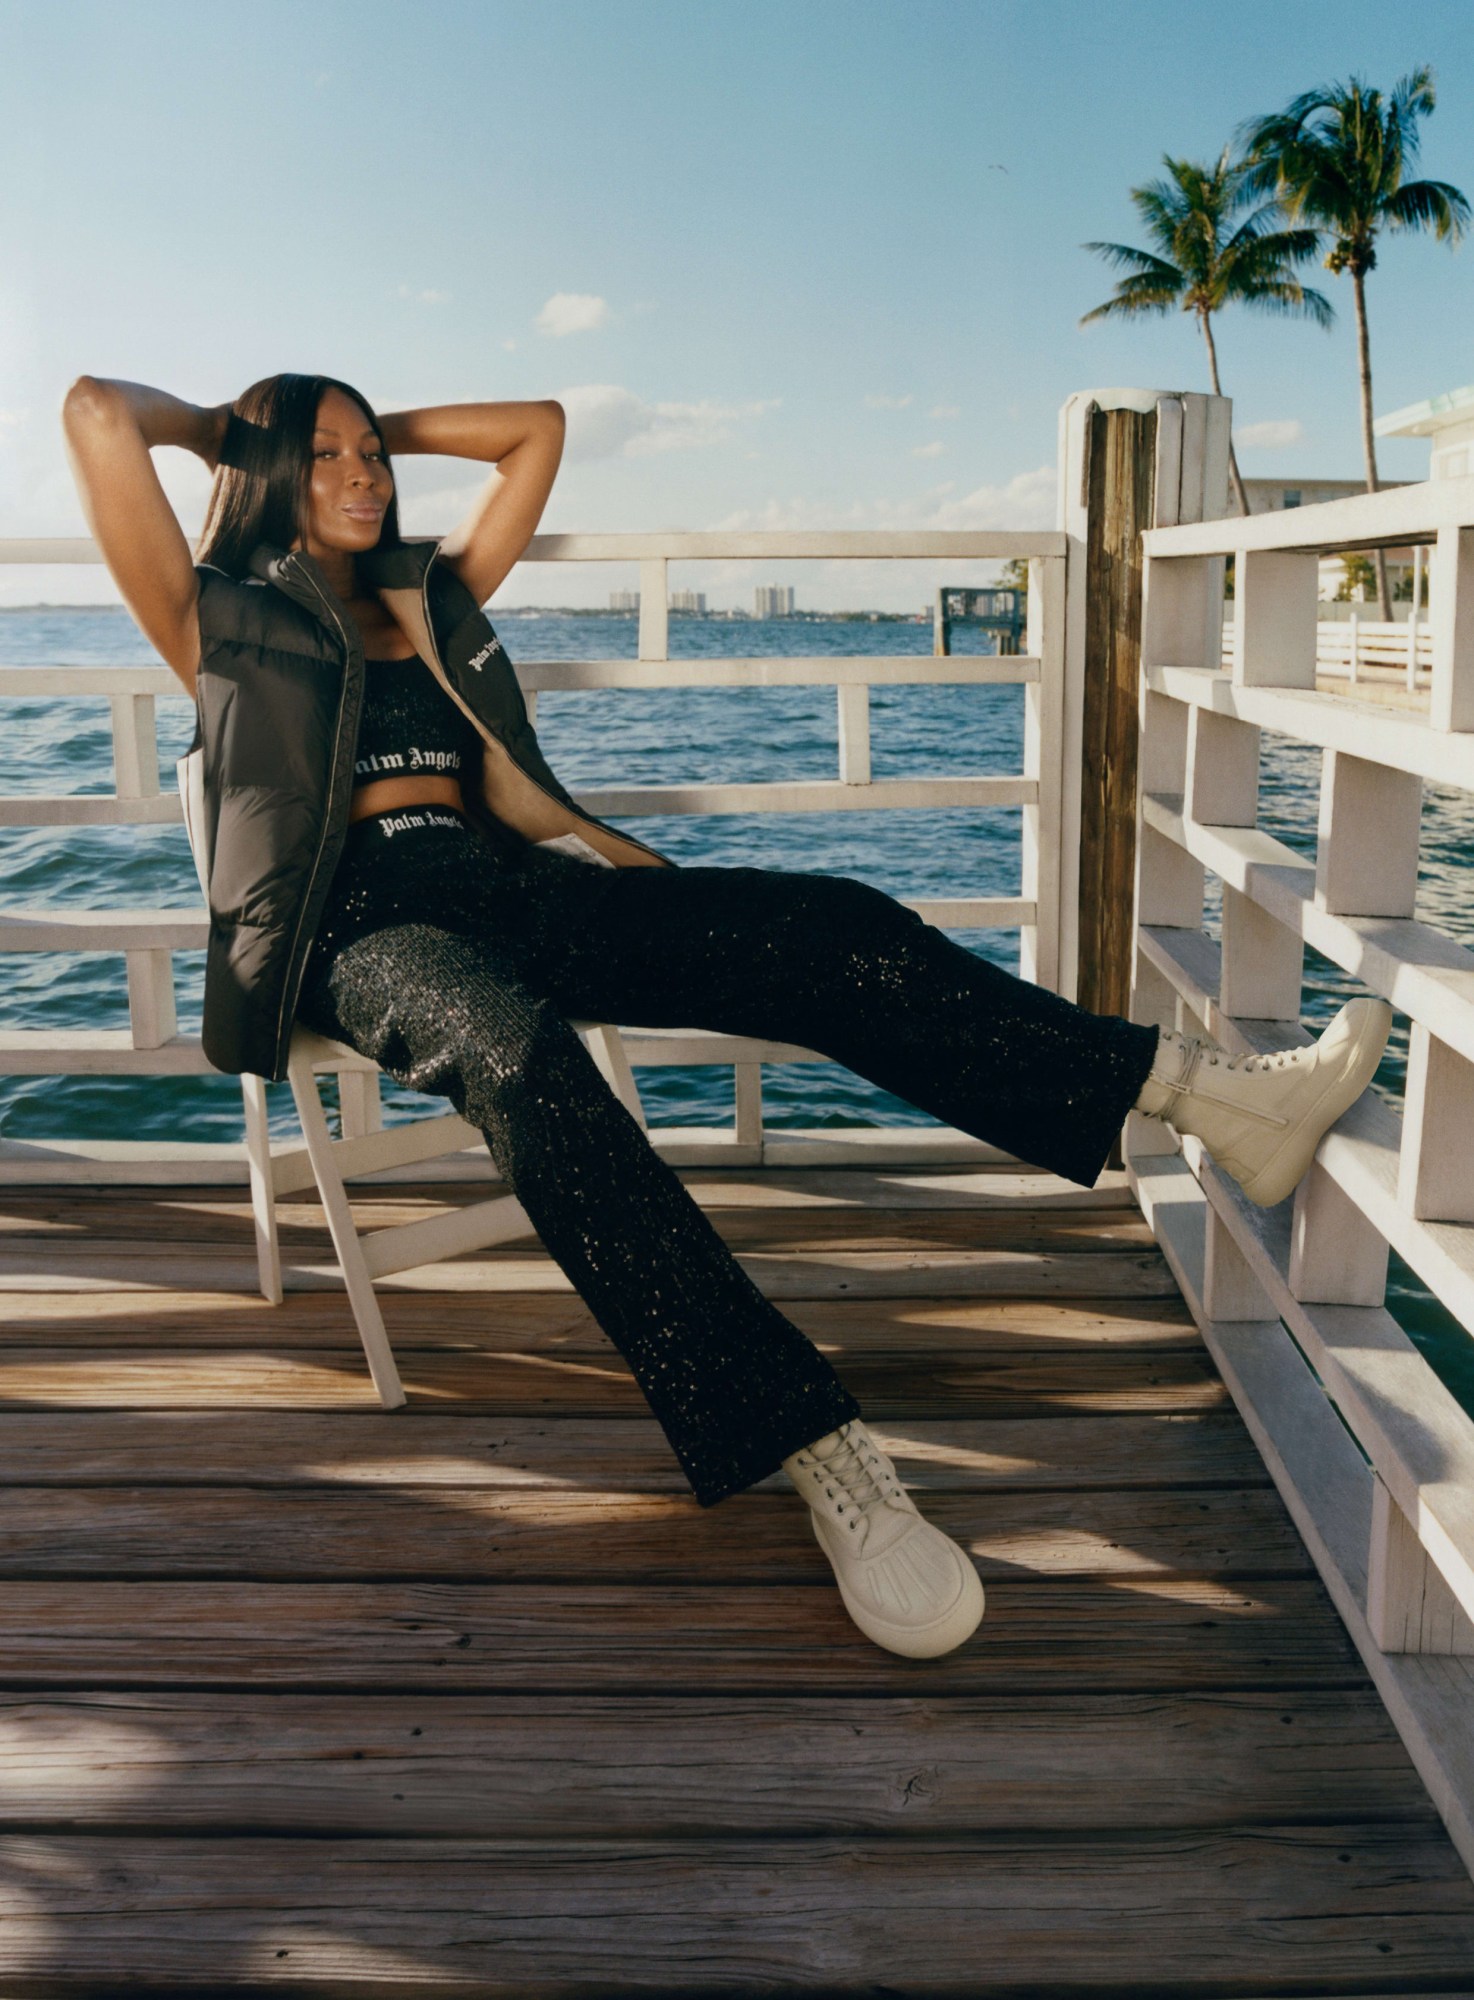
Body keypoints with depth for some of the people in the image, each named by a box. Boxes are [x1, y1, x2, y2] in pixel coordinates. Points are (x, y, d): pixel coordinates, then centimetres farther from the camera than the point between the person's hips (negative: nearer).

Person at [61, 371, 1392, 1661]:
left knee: (824, 927, -17)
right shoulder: (225, 622, 12)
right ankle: (824, 1454, -48)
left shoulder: (432, 598, 27)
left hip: (508, 884, 6)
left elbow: (538, 428, 34)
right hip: (365, 925, -5)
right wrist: (222, 425, 21)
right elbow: (97, 412, 3)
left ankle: (1206, 1092, -22)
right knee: (522, 1063, -41)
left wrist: (385, 427, 33)